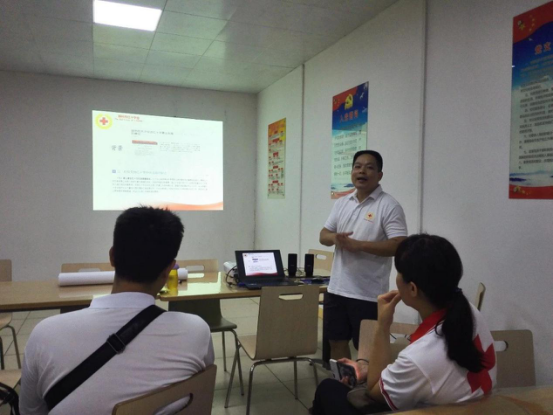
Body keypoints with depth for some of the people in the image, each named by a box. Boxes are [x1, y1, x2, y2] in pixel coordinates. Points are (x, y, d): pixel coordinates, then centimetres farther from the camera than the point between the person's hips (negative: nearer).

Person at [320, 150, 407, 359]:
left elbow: (399, 246, -19)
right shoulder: (342, 203, 9)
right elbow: (323, 235, 13)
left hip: (369, 294, -6)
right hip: (337, 288, 6)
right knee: (337, 342, 17)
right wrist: (335, 238, -11)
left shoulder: (389, 206, -10)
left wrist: (358, 245, -23)